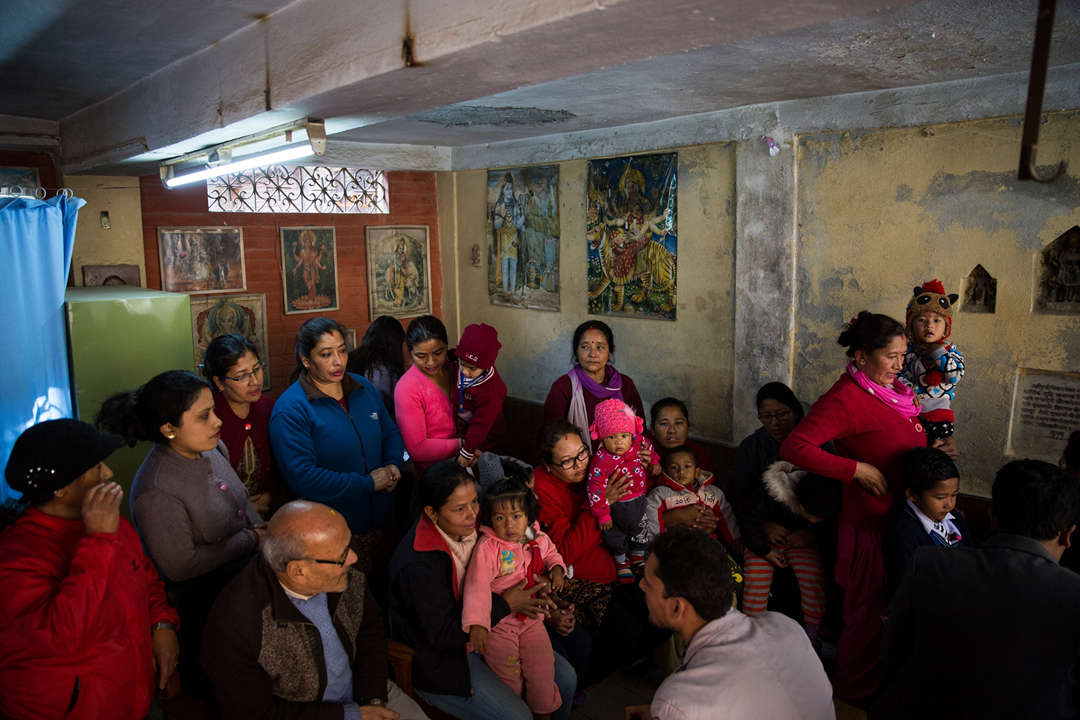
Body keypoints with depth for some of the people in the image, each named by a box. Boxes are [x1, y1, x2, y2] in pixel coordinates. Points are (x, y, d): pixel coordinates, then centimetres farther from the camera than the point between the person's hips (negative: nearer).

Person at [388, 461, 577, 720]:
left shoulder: (469, 527, -7)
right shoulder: (418, 564, -31)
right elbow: (442, 634, -25)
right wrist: (505, 605, -22)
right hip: (440, 660, -7)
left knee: (565, 677, 4)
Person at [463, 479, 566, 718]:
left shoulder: (538, 539, -3)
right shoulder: (487, 547, -20)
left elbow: (550, 553, 21)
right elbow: (477, 586, -26)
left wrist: (557, 568, -1)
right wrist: (476, 623, -37)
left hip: (532, 620, 4)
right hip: (498, 622, -4)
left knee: (543, 672, 3)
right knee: (510, 681, 1)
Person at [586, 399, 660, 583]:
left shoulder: (639, 443, -17)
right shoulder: (601, 460, -32)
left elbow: (649, 448, 10)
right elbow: (596, 489, -27)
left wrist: (654, 462, -3)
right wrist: (603, 515, -23)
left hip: (638, 501, 4)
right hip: (616, 506, -4)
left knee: (640, 531, 26)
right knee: (615, 536, 18)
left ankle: (638, 558, 55)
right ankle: (622, 564, 47)